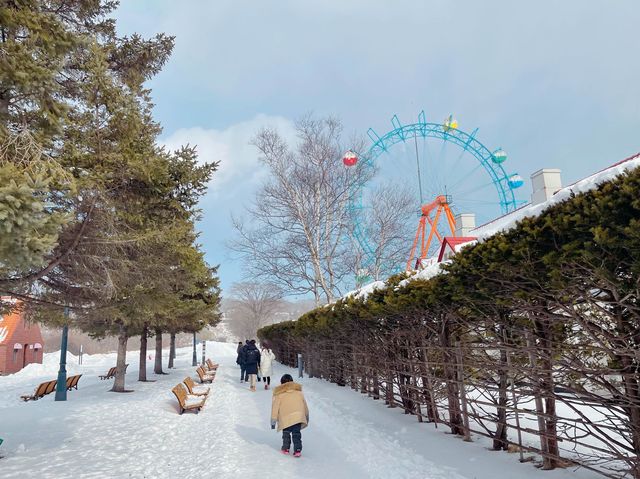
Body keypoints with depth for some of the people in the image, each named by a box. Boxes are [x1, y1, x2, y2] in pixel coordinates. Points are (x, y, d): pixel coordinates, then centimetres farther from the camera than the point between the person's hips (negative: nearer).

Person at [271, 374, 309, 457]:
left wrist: (273, 421, 12)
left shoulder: (279, 394, 9)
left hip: (286, 418, -2)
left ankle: (285, 448, 24)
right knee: (296, 434, 10)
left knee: (286, 433, 18)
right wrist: (306, 417, 30)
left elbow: (275, 407, 7)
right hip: (298, 417, 2)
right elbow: (305, 405, 21)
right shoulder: (299, 391, 18)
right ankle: (297, 450, 3)